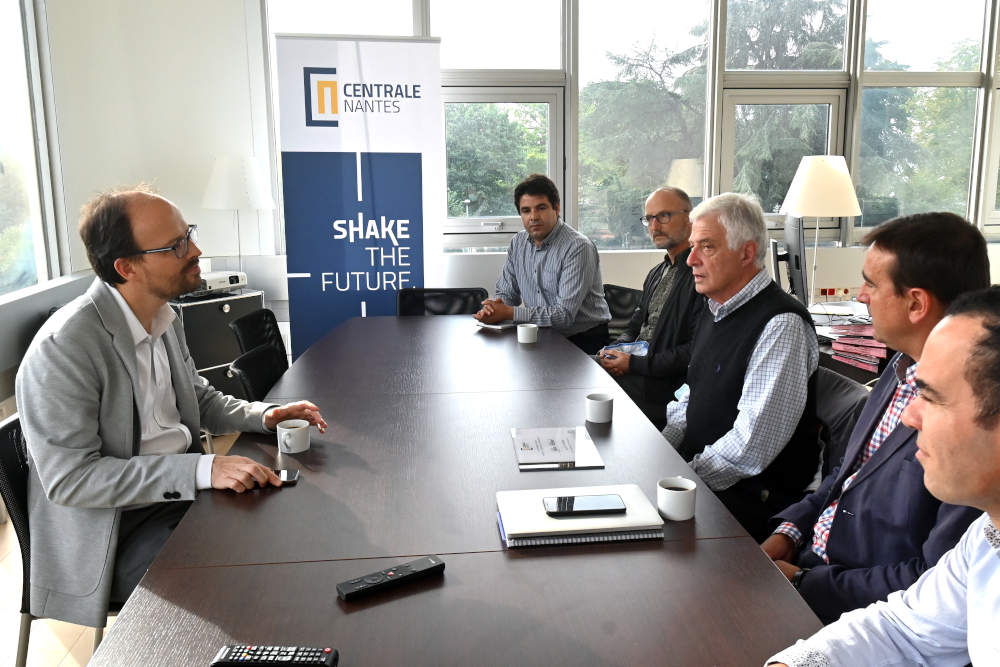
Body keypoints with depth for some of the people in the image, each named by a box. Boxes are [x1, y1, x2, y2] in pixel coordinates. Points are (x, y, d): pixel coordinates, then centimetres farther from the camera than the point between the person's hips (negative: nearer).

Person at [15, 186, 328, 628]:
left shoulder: (164, 319, 4)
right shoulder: (62, 349, -21)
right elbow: (69, 478, -23)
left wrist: (263, 416, -2)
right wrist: (201, 469, -30)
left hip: (184, 488, 8)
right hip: (117, 529, -7)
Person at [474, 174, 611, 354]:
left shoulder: (578, 247, -17)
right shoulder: (518, 243, 6)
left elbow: (565, 315, -23)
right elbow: (506, 294, 13)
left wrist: (508, 313, -24)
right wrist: (493, 308, -12)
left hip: (583, 340, -6)